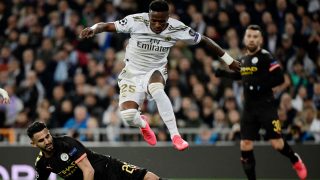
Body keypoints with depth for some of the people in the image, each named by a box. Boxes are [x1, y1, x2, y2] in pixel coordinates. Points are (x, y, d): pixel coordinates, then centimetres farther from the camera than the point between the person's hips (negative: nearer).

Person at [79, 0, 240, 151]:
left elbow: (204, 40, -4)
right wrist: (93, 29, -40)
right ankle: (142, 124, 22)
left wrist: (228, 60, 2)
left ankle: (175, 135, -30)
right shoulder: (136, 21, -21)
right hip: (132, 74, 0)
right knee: (128, 115, -19)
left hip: (155, 71, 0)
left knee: (156, 89, -38)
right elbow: (109, 26, -17)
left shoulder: (176, 29, -16)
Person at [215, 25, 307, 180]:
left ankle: (296, 160, 25)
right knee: (245, 146, -2)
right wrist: (224, 73, 20)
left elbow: (279, 78, -15)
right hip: (249, 108, 6)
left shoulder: (265, 57, -10)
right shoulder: (243, 59, 11)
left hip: (266, 107, -6)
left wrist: (261, 86, -22)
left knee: (277, 144, -6)